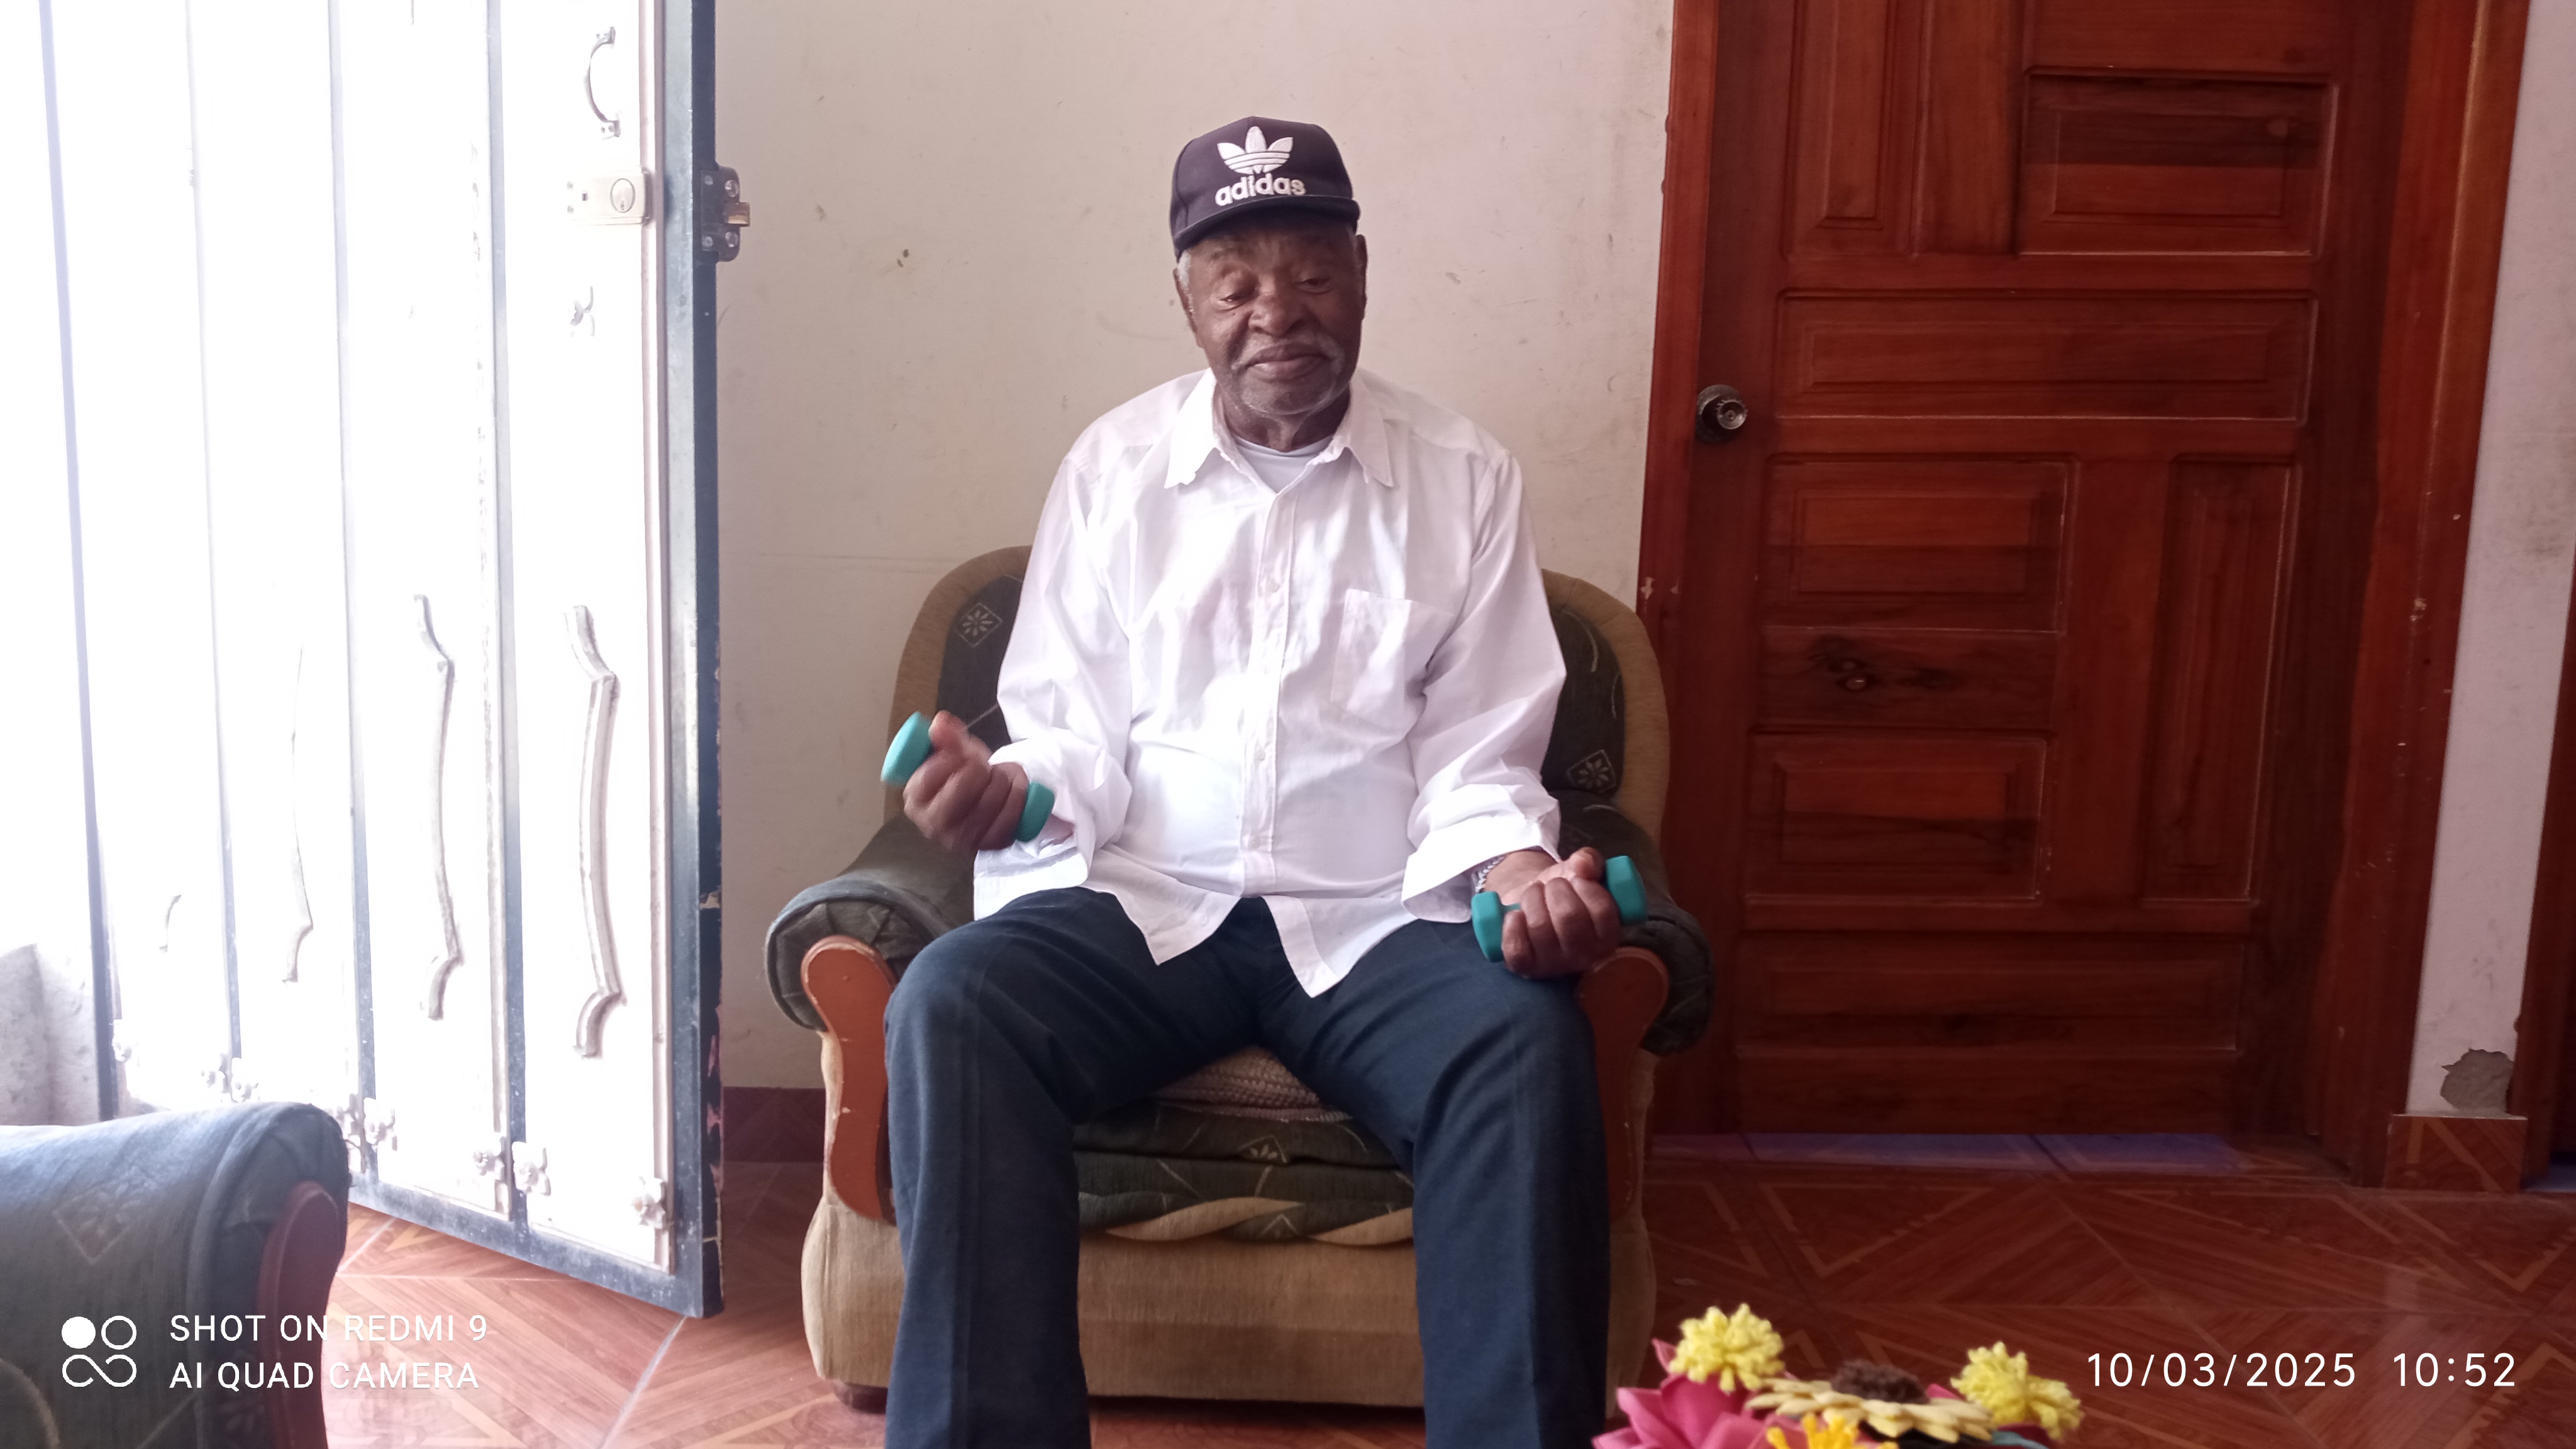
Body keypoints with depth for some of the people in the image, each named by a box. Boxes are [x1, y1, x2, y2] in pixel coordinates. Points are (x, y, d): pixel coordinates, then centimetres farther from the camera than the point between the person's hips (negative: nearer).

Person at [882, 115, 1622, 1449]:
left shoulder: (1463, 480, 5)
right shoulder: (1112, 467, 7)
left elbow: (1476, 767, 3)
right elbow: (1074, 734, 6)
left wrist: (1524, 878, -18)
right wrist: (1012, 787, -17)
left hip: (1378, 917, -1)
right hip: (1141, 901, 1)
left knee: (1525, 1041, -31)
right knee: (949, 1001, -27)